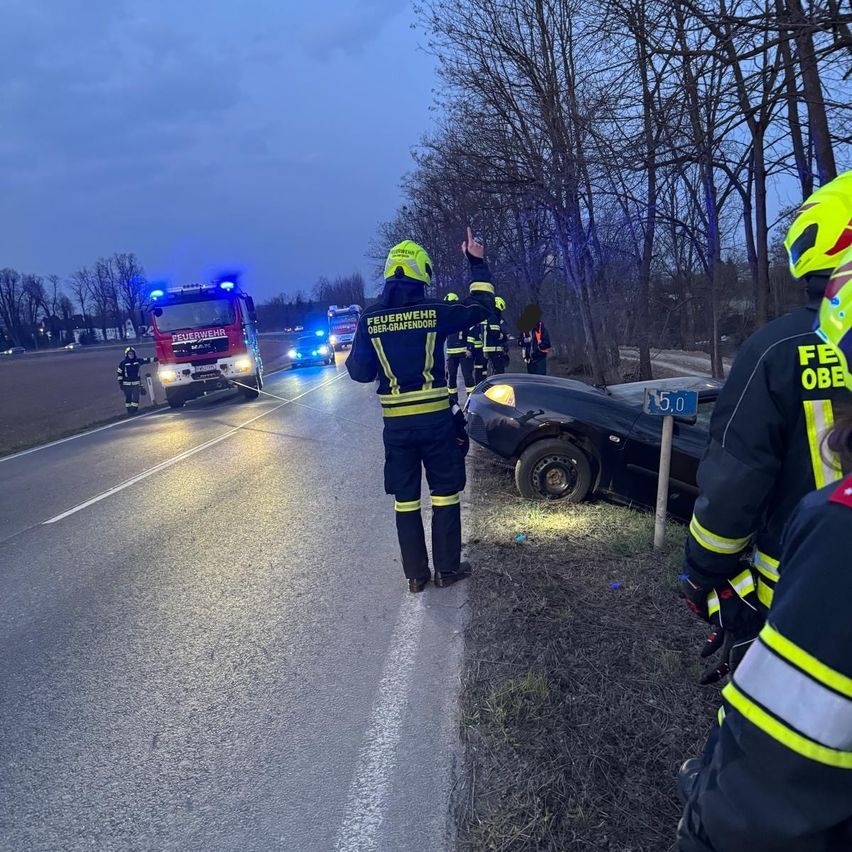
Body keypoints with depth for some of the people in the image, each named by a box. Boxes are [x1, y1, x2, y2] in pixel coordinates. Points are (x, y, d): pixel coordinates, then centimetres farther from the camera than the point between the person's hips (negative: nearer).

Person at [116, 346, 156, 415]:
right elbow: (119, 373, 0)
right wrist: (120, 383, -3)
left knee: (136, 397, -3)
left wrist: (155, 359, -3)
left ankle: (135, 409, 6)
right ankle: (129, 410, 15)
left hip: (136, 383, 1)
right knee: (128, 398, 5)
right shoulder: (123, 363, -3)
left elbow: (147, 360, 5)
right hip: (127, 384, -1)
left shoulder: (138, 361, 3)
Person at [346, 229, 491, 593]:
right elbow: (480, 308, 7)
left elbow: (360, 372, 0)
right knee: (445, 494, 12)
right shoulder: (434, 313, -8)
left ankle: (416, 574, 19)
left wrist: (350, 357, 22)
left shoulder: (369, 320, -4)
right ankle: (447, 569, 19)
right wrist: (478, 263, 16)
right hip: (437, 419, -1)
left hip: (396, 423, 2)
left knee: (405, 499, 12)